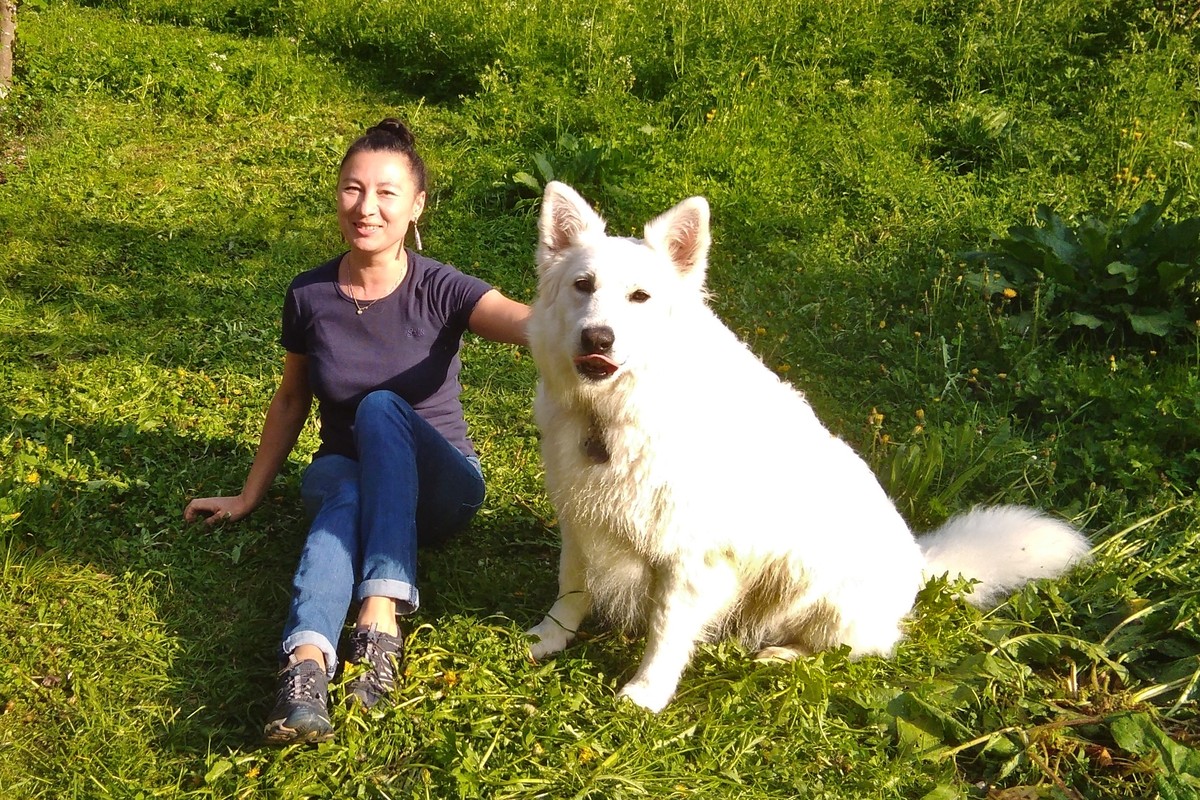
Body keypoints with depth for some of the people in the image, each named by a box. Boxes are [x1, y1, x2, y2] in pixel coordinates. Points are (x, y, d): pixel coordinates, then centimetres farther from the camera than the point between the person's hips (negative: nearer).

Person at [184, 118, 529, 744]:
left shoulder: (442, 291, -13)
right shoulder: (309, 296, -5)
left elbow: (535, 326, -32)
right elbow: (291, 400, 10)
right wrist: (248, 497, 15)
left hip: (437, 482, -1)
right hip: (342, 474, 2)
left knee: (380, 406, -33)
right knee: (346, 492, -36)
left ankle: (380, 618, -46)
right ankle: (305, 666, -60)